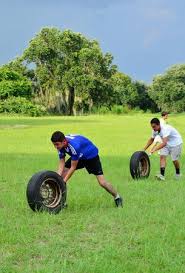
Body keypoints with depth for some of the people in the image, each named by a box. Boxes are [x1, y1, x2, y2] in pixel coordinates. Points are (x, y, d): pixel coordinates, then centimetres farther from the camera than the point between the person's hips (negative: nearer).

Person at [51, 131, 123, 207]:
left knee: (102, 182, -12)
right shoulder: (61, 145, -19)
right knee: (62, 174, -9)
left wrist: (64, 181, -32)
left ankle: (117, 197, 12)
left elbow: (73, 167, -32)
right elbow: (61, 164, -15)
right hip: (78, 157, 7)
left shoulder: (74, 145, -41)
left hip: (91, 155, -7)